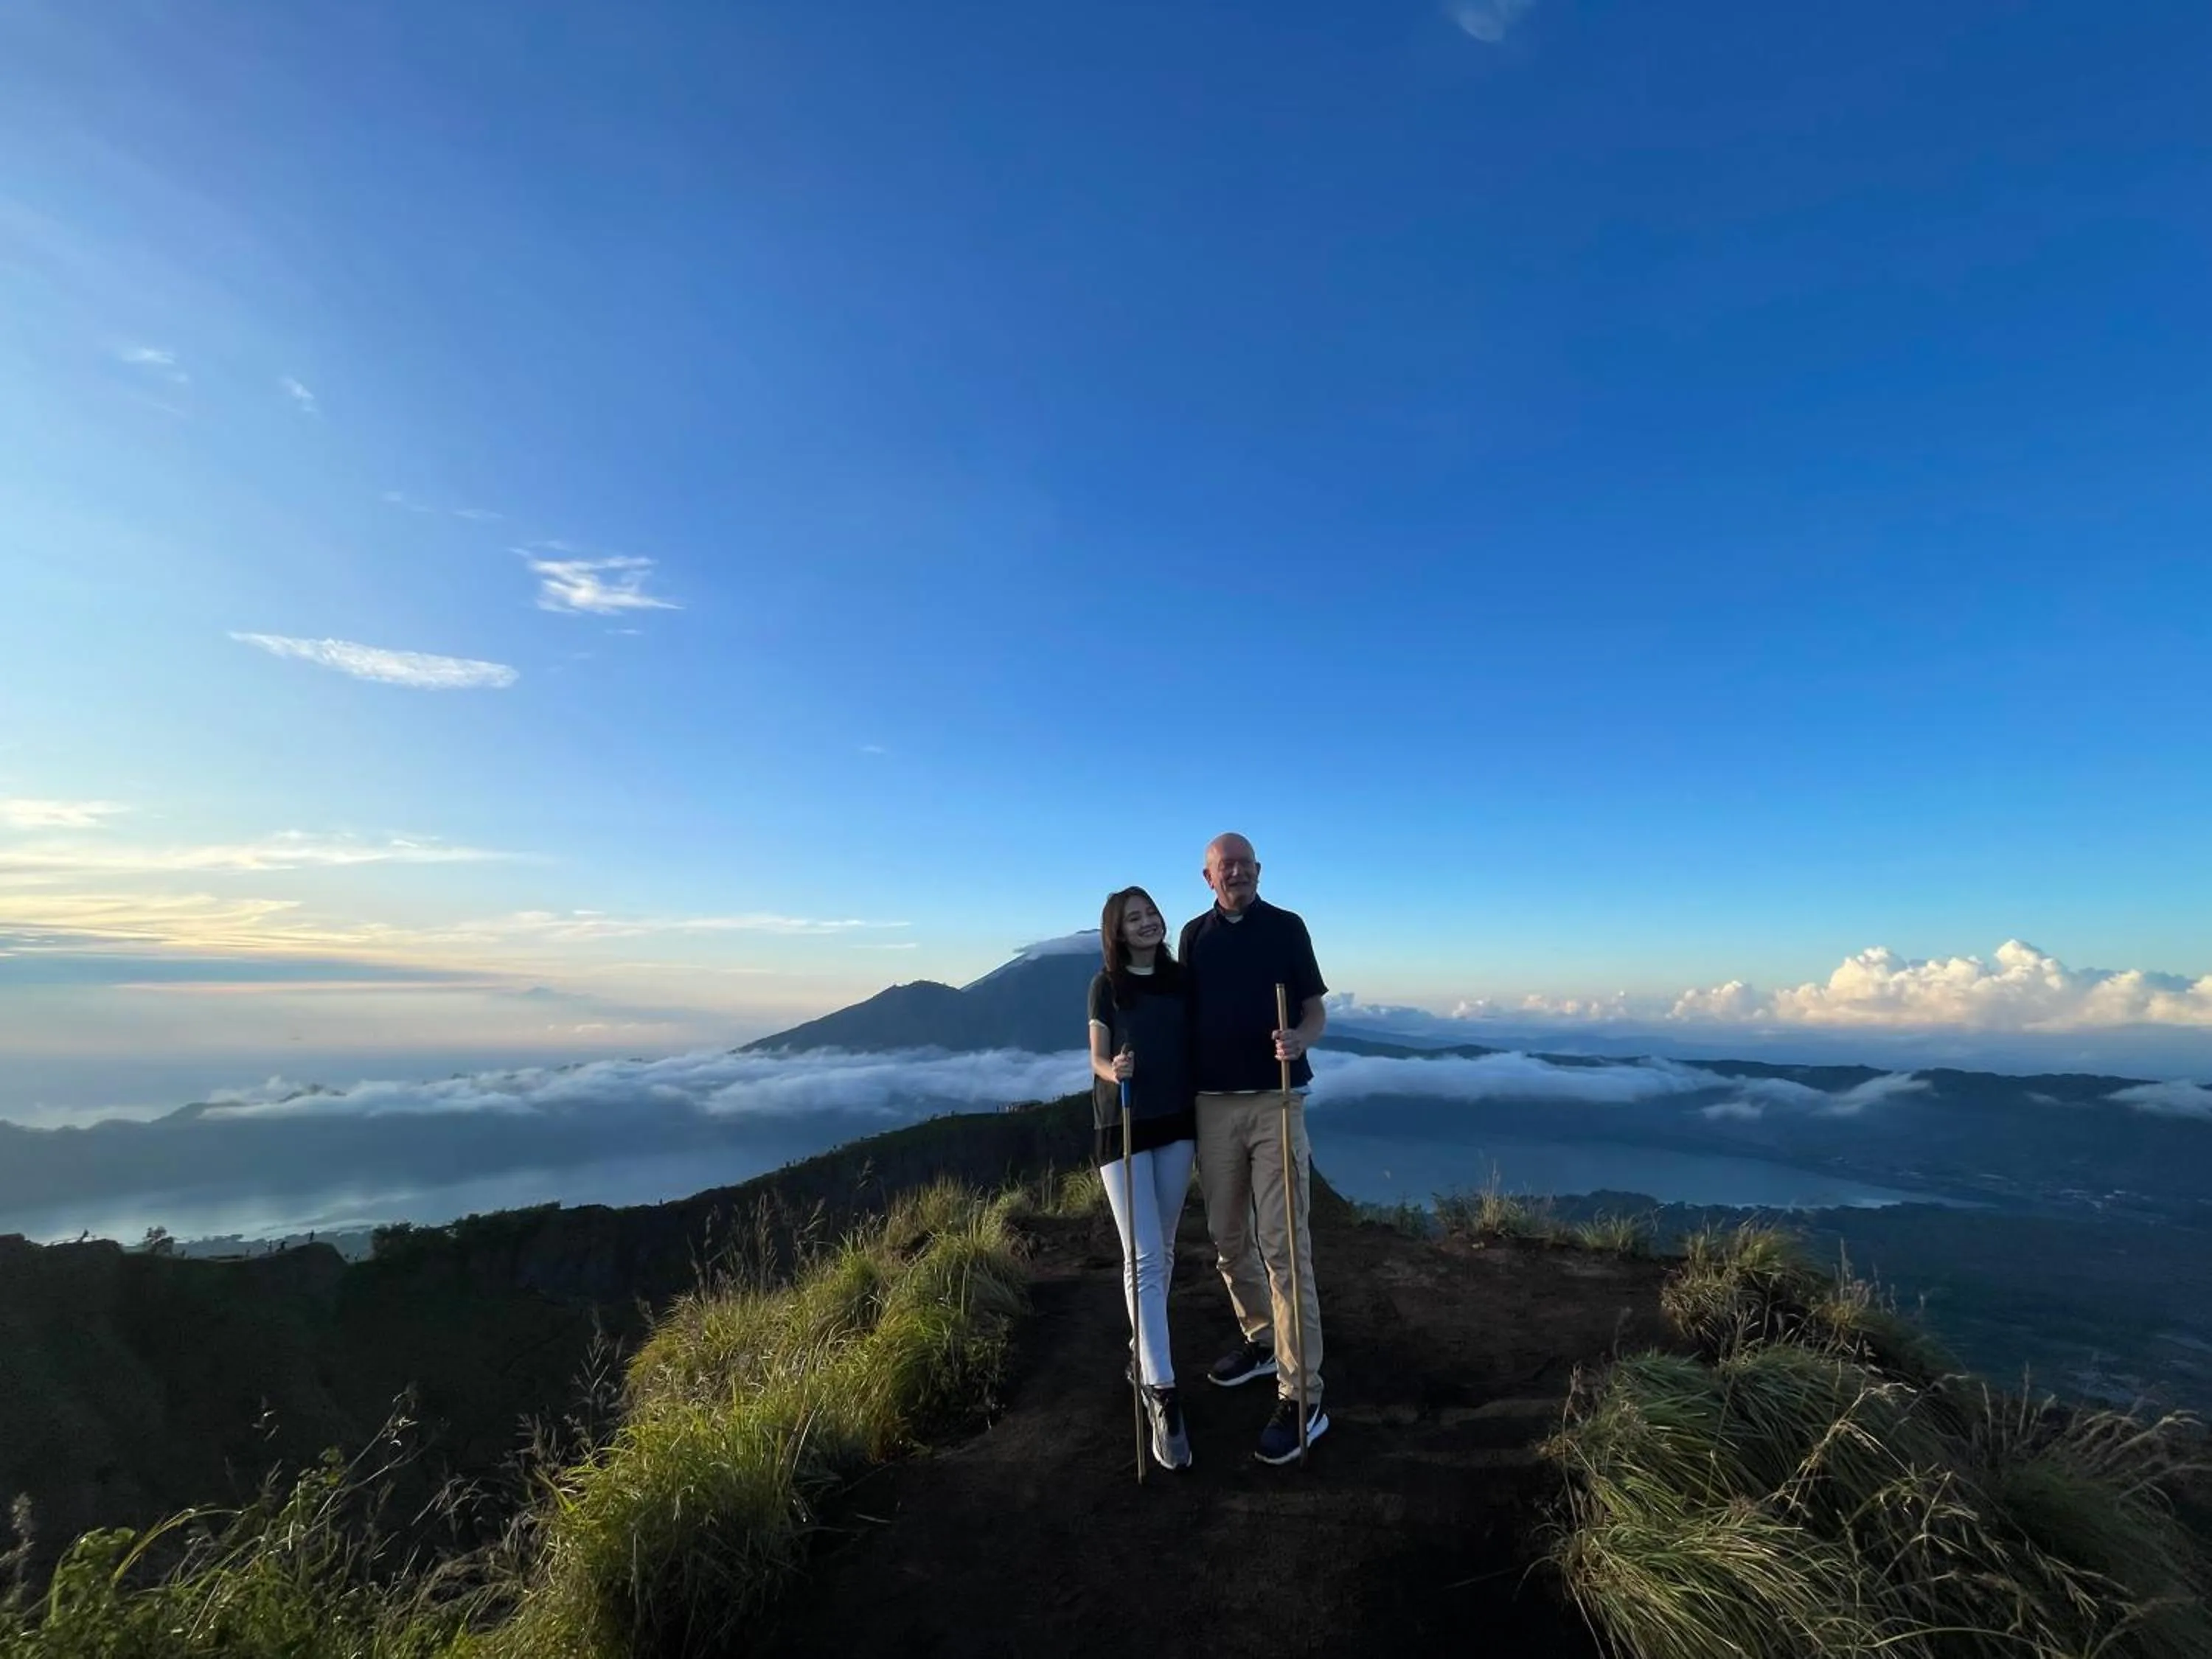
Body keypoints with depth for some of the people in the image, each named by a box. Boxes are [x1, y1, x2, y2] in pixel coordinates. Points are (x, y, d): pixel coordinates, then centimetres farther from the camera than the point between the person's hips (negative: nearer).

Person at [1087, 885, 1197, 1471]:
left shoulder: (1180, 977, 3)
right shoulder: (1105, 986, -4)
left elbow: (1196, 1046, 8)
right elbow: (1098, 1058, -2)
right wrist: (1115, 1070, -25)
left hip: (1176, 1121, 4)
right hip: (1123, 1126, -3)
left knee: (1163, 1250, 15)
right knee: (1142, 1258, -5)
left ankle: (1142, 1351, 37)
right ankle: (1163, 1398, -1)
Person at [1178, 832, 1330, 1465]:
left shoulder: (1287, 927, 0)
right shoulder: (1194, 935, 7)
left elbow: (1316, 1010, 1)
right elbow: (1184, 1016, 11)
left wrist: (1298, 1039, -21)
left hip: (1276, 1100, -3)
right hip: (1212, 1104, 4)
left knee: (1284, 1244, -5)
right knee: (1228, 1236, 15)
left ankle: (1302, 1397, 4)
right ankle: (1261, 1341, 36)